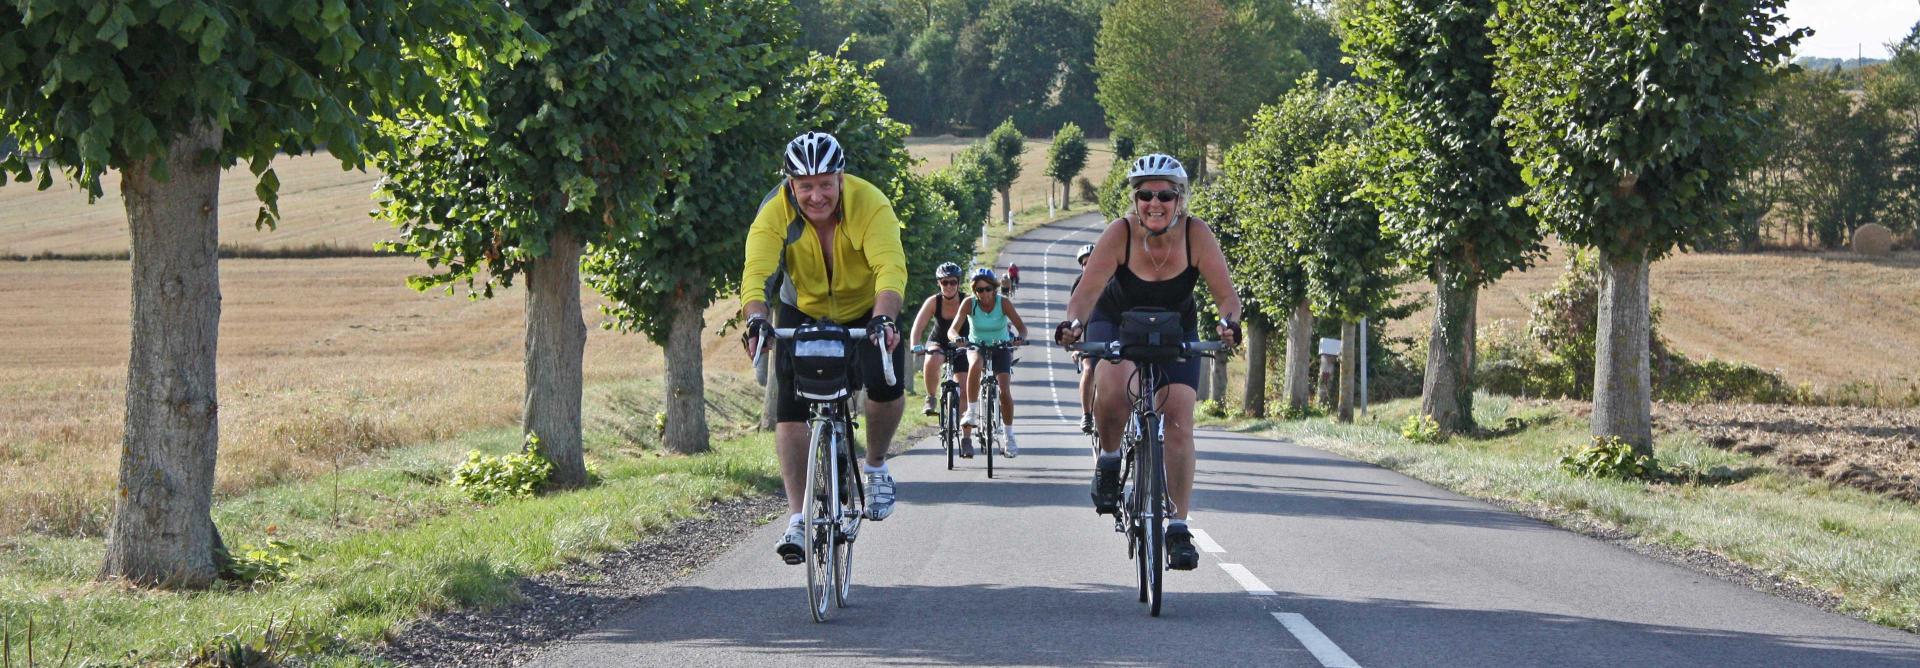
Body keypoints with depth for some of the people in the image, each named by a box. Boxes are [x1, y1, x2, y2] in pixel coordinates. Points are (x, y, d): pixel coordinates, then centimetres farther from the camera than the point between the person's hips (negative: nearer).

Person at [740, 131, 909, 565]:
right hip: (803, 313, 1)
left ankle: (876, 467, 5)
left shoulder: (870, 204, -29)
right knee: (790, 405, -13)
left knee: (886, 383, -24)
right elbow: (757, 273, -37)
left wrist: (884, 319, -58)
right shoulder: (775, 213, -26)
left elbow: (891, 267, -41)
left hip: (867, 311, -1)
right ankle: (798, 518, -7)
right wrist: (756, 321, -57)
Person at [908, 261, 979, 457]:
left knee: (964, 391, -8)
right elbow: (918, 327, -27)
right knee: (932, 361, -37)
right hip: (938, 343, 0)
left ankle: (966, 438, 2)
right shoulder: (933, 302, -20)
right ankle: (931, 398, -13)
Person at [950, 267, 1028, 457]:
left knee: (1005, 391, -14)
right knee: (975, 364, -37)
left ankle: (1008, 437, -2)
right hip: (977, 346, 0)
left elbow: (1021, 326, -24)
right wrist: (956, 338, -47)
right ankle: (971, 412, -26)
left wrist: (1020, 337, -47)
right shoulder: (969, 303, -18)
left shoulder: (1003, 302, -19)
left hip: (1001, 348, 0)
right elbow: (953, 329, -24)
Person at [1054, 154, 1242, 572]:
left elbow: (1225, 293, -27)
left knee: (1178, 422, -10)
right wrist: (1074, 322, -52)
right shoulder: (1120, 234, -27)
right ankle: (1109, 460, -2)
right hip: (1116, 322, -1)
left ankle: (1179, 527, -3)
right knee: (1113, 390, -32)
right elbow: (1089, 288, -32)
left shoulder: (1197, 236, -24)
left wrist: (1229, 322, -48)